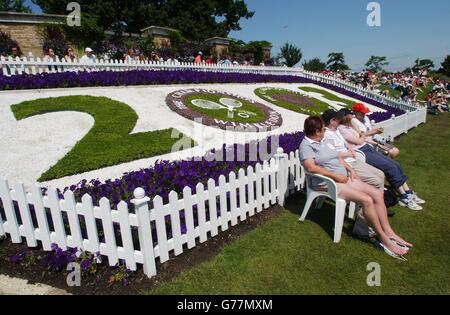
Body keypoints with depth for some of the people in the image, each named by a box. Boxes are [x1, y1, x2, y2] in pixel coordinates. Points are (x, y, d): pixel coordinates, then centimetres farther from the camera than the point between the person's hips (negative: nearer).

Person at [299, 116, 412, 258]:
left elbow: (338, 157, 24)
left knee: (378, 194, -3)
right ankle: (384, 239, -8)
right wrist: (336, 175, -19)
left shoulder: (322, 142, 19)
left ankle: (389, 232, 2)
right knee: (367, 200, -22)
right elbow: (311, 167, -24)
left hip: (344, 178, 9)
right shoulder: (306, 145, -10)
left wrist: (350, 169, 7)